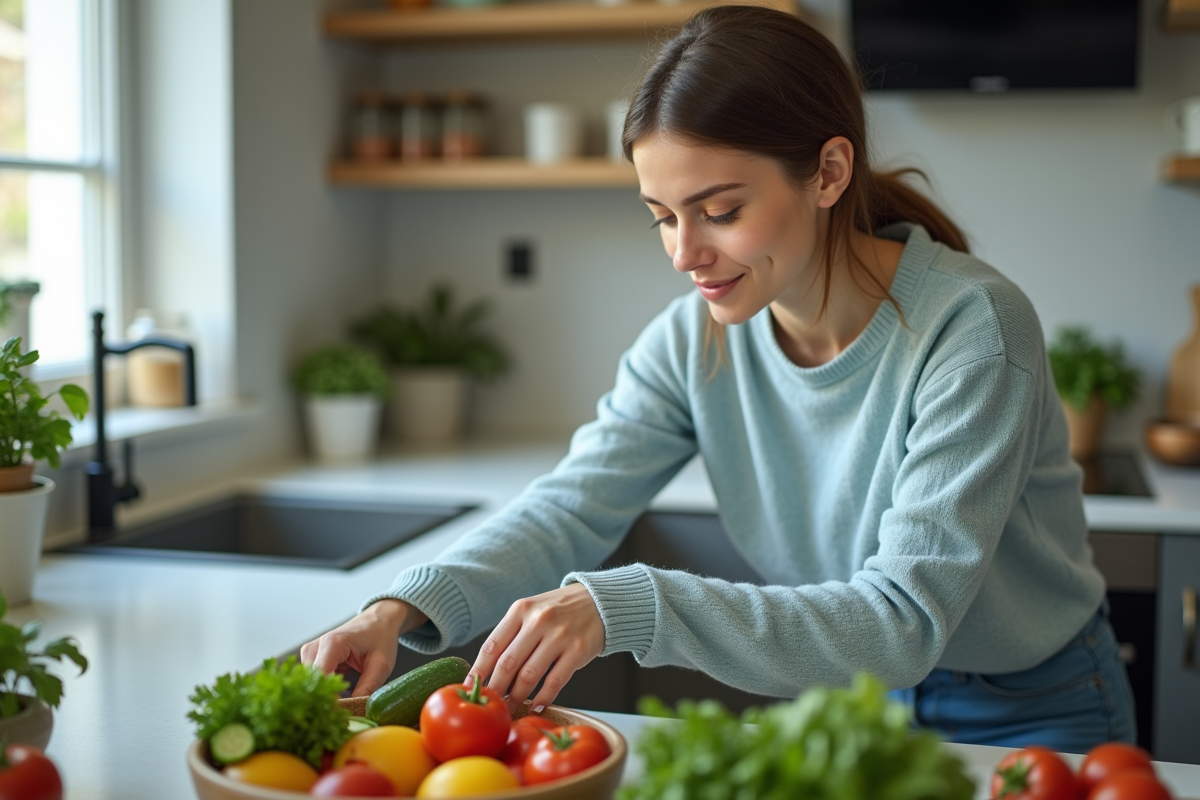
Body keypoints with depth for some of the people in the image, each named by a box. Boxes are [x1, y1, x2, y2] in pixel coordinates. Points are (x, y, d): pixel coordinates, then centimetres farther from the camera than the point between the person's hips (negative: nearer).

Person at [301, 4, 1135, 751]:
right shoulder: (694, 338, -9)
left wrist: (630, 607, -41)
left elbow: (903, 621, -31)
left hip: (1028, 719, -3)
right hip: (844, 703, 3)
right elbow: (570, 507, -13)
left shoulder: (970, 329, -25)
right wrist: (404, 611, -31)